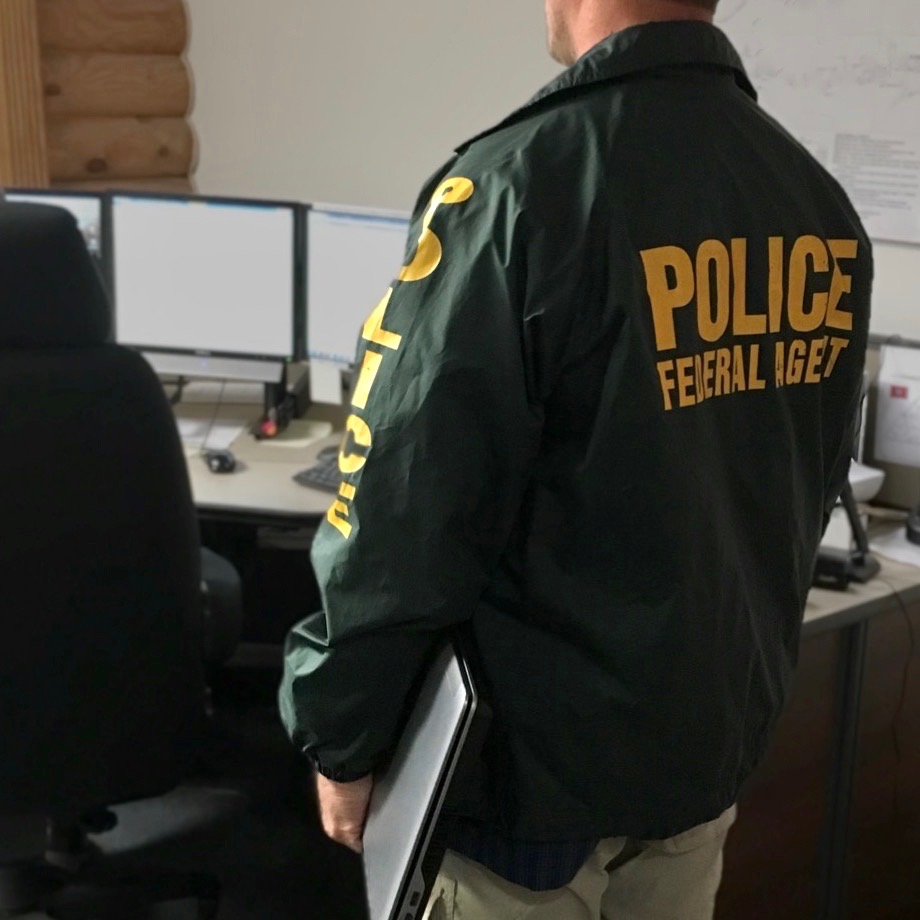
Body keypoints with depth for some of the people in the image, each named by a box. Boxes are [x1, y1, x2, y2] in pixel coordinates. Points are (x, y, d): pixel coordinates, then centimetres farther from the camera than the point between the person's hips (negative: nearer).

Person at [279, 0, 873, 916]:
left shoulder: (523, 183, -22)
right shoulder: (822, 208, -2)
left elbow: (402, 512, -20)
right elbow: (804, 491, 9)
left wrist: (342, 736, -7)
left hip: (529, 767, -6)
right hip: (714, 745, 6)